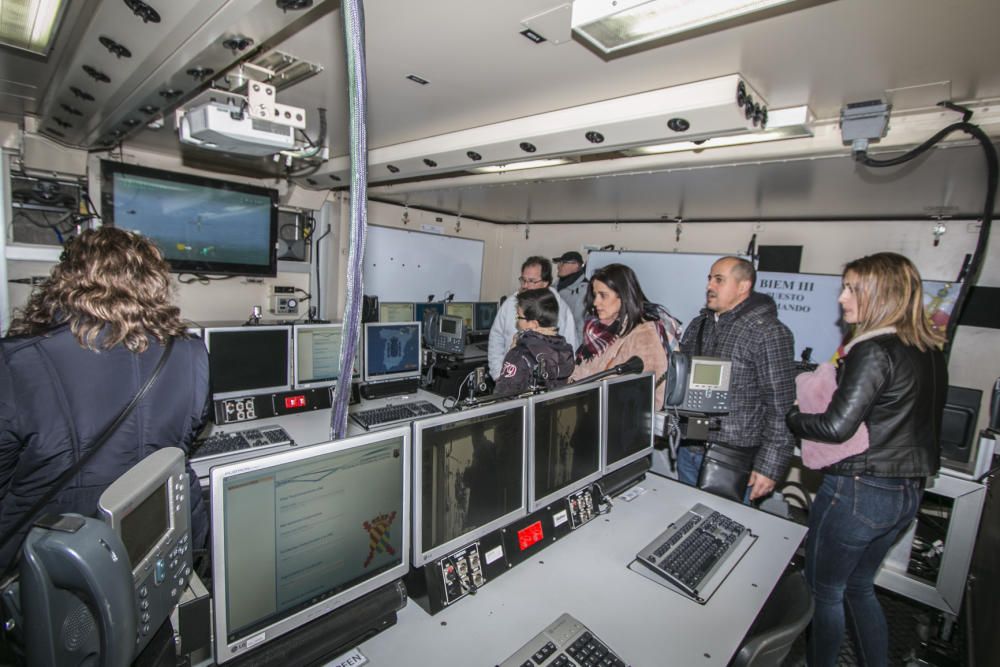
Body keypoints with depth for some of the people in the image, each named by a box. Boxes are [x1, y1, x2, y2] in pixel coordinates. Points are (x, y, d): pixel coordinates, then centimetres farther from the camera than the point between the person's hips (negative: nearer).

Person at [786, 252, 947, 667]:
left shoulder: (873, 351, -21)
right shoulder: (931, 353, 5)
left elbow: (837, 427, -26)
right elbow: (911, 421, 14)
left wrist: (790, 417, -9)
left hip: (859, 491, -8)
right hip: (908, 492, 8)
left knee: (824, 591, 13)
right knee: (858, 587, 26)